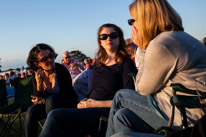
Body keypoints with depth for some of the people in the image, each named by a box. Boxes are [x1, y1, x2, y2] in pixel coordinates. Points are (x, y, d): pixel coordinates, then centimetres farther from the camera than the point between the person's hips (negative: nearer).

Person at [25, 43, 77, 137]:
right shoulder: (36, 75, -8)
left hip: (67, 104, -3)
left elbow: (68, 95, -14)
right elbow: (38, 98, -7)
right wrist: (39, 83, -26)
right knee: (30, 113, -24)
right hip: (47, 104, 3)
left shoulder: (61, 70, -19)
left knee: (51, 99, -34)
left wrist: (45, 101, -22)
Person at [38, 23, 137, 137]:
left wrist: (96, 104, -8)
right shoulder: (98, 63, 20)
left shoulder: (126, 64, 0)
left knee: (55, 115, -23)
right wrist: (84, 103, 2)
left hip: (105, 114, -5)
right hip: (90, 111, 5)